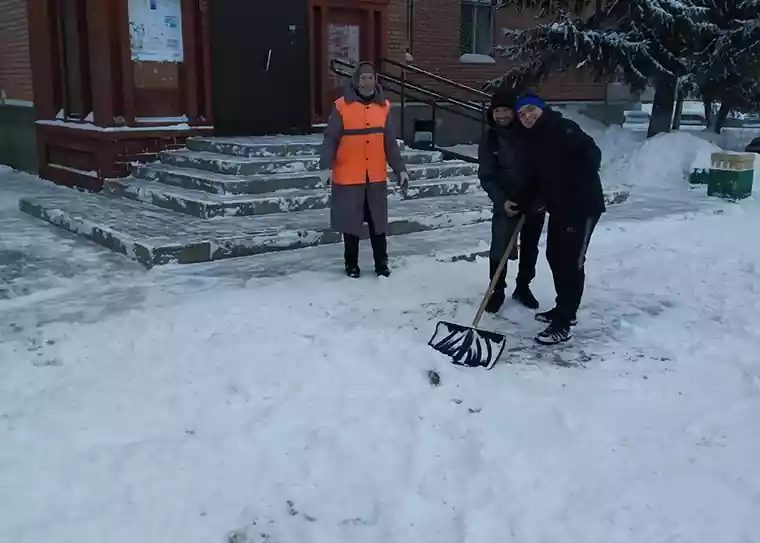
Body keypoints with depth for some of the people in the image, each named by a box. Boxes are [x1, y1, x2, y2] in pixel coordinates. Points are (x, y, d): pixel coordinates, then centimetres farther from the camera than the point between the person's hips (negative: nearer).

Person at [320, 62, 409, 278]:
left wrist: (400, 168, 6)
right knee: (351, 222, 8)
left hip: (377, 177, 3)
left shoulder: (383, 106, 5)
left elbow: (390, 142, 9)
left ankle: (381, 264, 22)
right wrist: (326, 165, -20)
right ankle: (351, 264, 22)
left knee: (378, 222, 9)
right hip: (348, 177, -3)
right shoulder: (342, 106, -7)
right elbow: (330, 139, -8)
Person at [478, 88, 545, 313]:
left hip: (534, 201, 1)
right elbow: (486, 176, -8)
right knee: (499, 248, -8)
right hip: (506, 202, -1)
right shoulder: (489, 139, -6)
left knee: (530, 248, 12)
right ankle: (498, 290, 10)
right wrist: (501, 201, -21)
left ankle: (523, 287, 29)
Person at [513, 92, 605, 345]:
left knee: (571, 261, -7)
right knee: (555, 256, 16)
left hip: (583, 205, -9)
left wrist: (578, 186, -28)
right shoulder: (531, 140, 11)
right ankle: (564, 309, 32)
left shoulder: (562, 128, -16)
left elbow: (592, 153, -23)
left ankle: (562, 325, -4)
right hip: (558, 207, 9)